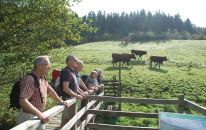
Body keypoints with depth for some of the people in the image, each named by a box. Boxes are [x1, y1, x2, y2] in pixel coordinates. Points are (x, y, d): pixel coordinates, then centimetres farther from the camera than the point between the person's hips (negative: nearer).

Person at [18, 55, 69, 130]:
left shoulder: (42, 79, 5)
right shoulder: (30, 80, -25)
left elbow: (50, 90, 20)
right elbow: (23, 101, -33)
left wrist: (60, 101, 25)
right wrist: (39, 114, -35)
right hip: (29, 117, -9)